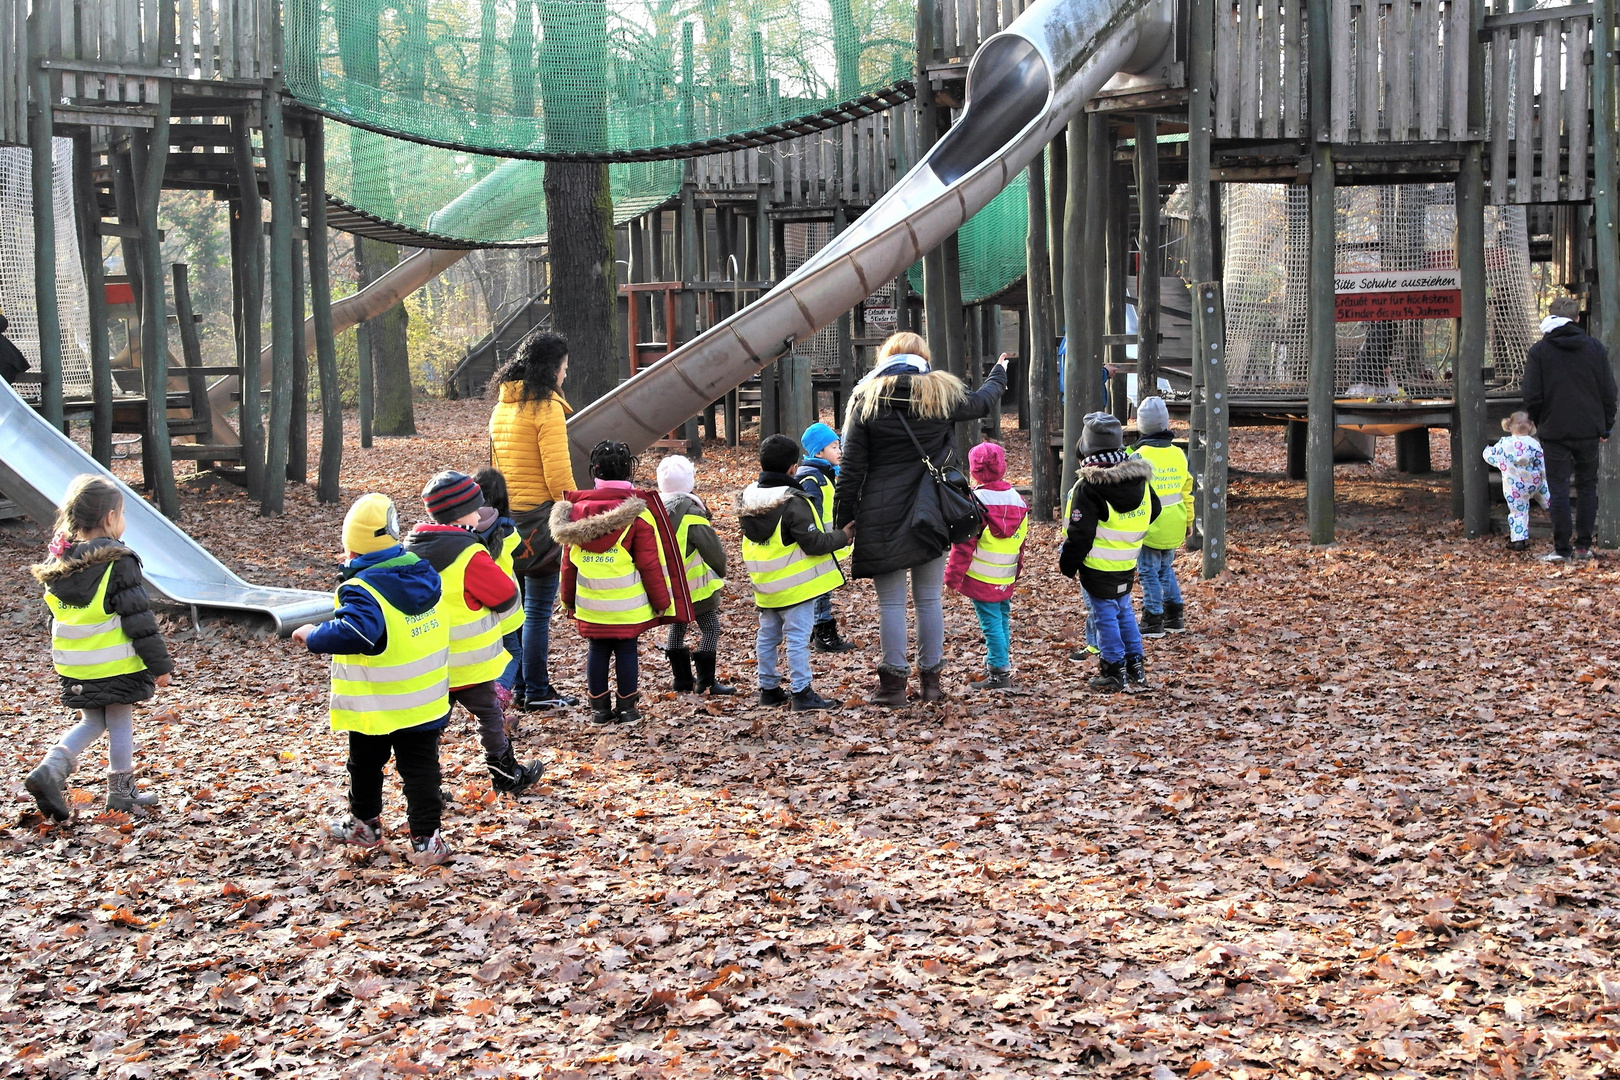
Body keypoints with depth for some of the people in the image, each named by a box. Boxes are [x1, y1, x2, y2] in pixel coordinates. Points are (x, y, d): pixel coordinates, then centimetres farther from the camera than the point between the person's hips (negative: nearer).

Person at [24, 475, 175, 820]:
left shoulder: (59, 563, 2)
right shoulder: (118, 563, -18)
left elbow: (55, 617, 12)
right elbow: (139, 620, -16)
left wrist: (63, 658, 25)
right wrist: (161, 664, -9)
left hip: (75, 668, 6)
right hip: (117, 664, -6)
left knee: (92, 721, 19)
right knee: (120, 723, 8)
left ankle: (51, 767, 0)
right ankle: (122, 792, 19)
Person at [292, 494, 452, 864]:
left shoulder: (363, 590, -25)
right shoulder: (422, 573, -4)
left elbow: (354, 632, -42)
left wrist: (313, 635, -26)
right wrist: (357, 569, 18)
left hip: (374, 708, -4)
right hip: (426, 704, 4)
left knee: (365, 764, 20)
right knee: (420, 769, 7)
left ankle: (364, 823, 37)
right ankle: (425, 838, 3)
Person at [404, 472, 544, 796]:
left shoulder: (411, 547, 1)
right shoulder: (469, 555, -21)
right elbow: (507, 596, -14)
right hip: (469, 665, -6)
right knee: (490, 716, 11)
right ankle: (508, 777, 24)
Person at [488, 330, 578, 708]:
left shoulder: (501, 407, 12)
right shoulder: (546, 407, -12)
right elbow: (557, 473, -17)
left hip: (507, 517, 8)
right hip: (540, 516, -8)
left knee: (515, 605, 14)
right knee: (538, 609, -2)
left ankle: (517, 685, 20)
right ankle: (537, 691, 2)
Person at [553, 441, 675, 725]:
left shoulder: (578, 509, 2)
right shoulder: (637, 513, -10)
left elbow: (568, 561, 8)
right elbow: (650, 563, -9)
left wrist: (569, 599, 19)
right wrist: (662, 600, 0)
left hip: (589, 604, 3)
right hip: (628, 605, -3)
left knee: (597, 651, 11)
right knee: (626, 651, 5)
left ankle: (599, 708, 16)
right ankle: (627, 707, 11)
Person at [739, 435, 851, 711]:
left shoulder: (747, 497, 2)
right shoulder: (793, 503, -21)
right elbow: (814, 543, -21)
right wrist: (842, 537, -7)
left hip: (765, 585, 7)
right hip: (795, 585, -7)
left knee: (767, 636, 15)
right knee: (797, 638, -4)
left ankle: (768, 688, 23)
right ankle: (802, 693, -2)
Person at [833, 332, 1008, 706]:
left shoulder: (867, 399, -3)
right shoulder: (942, 394, 1)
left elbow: (851, 467, -4)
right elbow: (983, 402, 23)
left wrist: (842, 519, 1)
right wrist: (999, 372, 45)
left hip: (883, 518, -2)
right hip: (931, 516, 2)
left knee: (891, 602, 3)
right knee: (929, 600, 10)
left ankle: (893, 682, 4)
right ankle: (931, 679, 15)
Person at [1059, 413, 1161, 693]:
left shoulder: (1088, 486, -21)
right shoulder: (1140, 478, -1)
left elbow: (1079, 533, -18)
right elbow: (1153, 512, 14)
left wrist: (1068, 565, -6)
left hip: (1098, 567, -6)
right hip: (1128, 564, 6)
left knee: (1105, 615, 3)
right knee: (1124, 611, 19)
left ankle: (1114, 672, 9)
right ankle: (1136, 667, 24)